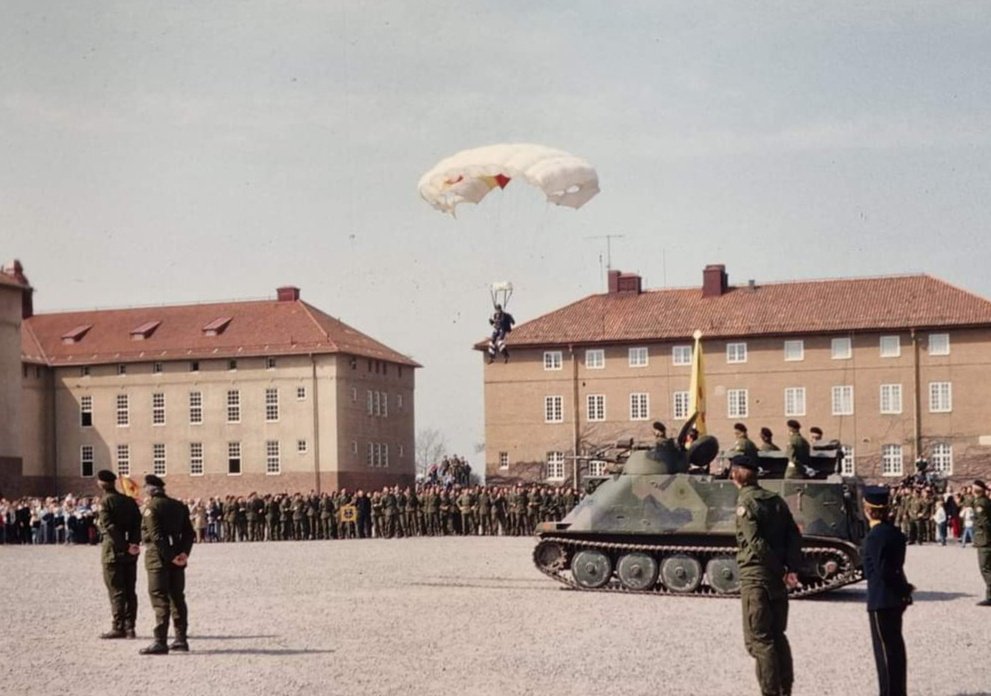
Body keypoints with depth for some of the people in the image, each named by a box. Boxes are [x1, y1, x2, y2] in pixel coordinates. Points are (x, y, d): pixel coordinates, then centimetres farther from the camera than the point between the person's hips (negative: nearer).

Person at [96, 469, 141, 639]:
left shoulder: (105, 502, -9)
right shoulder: (130, 501, 10)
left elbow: (110, 527, -17)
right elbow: (137, 523, 1)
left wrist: (124, 547, -17)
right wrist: (133, 543, -9)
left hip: (113, 551, -6)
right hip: (130, 554, 6)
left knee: (116, 591, -1)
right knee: (130, 591, 9)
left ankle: (118, 628, 0)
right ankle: (129, 627, 10)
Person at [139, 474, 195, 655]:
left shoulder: (151, 507, -10)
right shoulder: (178, 505, 12)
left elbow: (156, 536, -18)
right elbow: (189, 532, 7)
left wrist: (171, 557, -16)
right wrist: (184, 552, -3)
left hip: (158, 556, -7)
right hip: (176, 554, 7)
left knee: (159, 599, -6)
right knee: (177, 597, 12)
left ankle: (160, 642, -9)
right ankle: (181, 640, 16)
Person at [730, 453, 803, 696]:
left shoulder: (745, 502, -11)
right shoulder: (775, 500, 9)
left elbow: (756, 543, -19)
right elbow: (795, 537, 4)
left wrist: (781, 571, -13)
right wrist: (792, 568, -1)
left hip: (755, 577, -7)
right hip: (777, 577, 7)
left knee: (759, 639, -2)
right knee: (778, 635, 16)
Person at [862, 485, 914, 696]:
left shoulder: (874, 537, -19)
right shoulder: (895, 532, 7)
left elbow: (882, 572, -21)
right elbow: (894, 566, 11)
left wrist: (904, 588, -11)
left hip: (881, 600, -9)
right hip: (896, 599, 9)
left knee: (885, 649, -2)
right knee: (896, 646, 17)